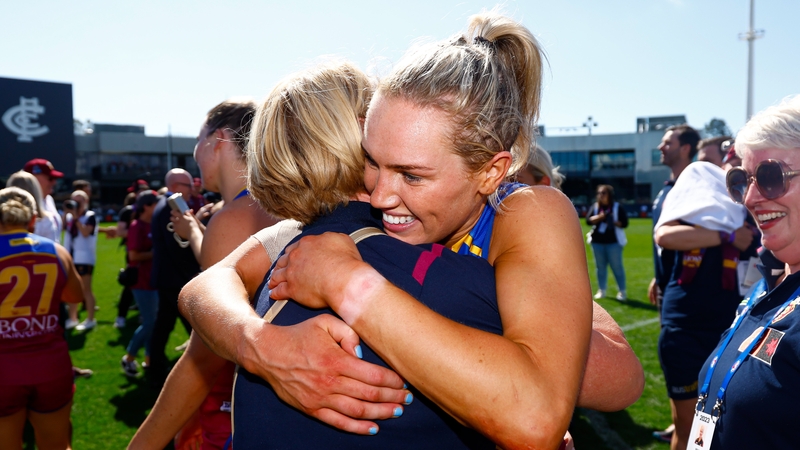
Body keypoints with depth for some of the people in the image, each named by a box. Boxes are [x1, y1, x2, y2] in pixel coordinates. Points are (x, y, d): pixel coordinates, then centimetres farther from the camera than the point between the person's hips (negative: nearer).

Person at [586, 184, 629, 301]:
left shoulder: (618, 207, -2)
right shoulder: (595, 206, 8)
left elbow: (624, 223, -6)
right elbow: (588, 220, -4)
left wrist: (613, 222, -21)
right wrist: (599, 217, -20)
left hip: (613, 241, -3)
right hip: (597, 241, 4)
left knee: (617, 266, -1)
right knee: (600, 266, 9)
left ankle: (622, 291, 6)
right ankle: (601, 290, 18)